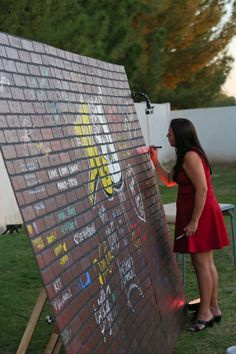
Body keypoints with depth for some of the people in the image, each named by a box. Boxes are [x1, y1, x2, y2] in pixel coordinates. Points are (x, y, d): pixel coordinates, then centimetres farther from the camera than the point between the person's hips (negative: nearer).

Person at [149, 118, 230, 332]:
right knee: (207, 262, 12)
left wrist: (194, 221, -23)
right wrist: (155, 161, 11)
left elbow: (202, 189, -23)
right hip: (197, 213, 10)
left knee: (200, 262, -5)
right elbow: (169, 180, 23)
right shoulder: (185, 156, 15)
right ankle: (214, 309, 19)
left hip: (201, 214, -10)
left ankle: (205, 313, 2)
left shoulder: (190, 156, -17)